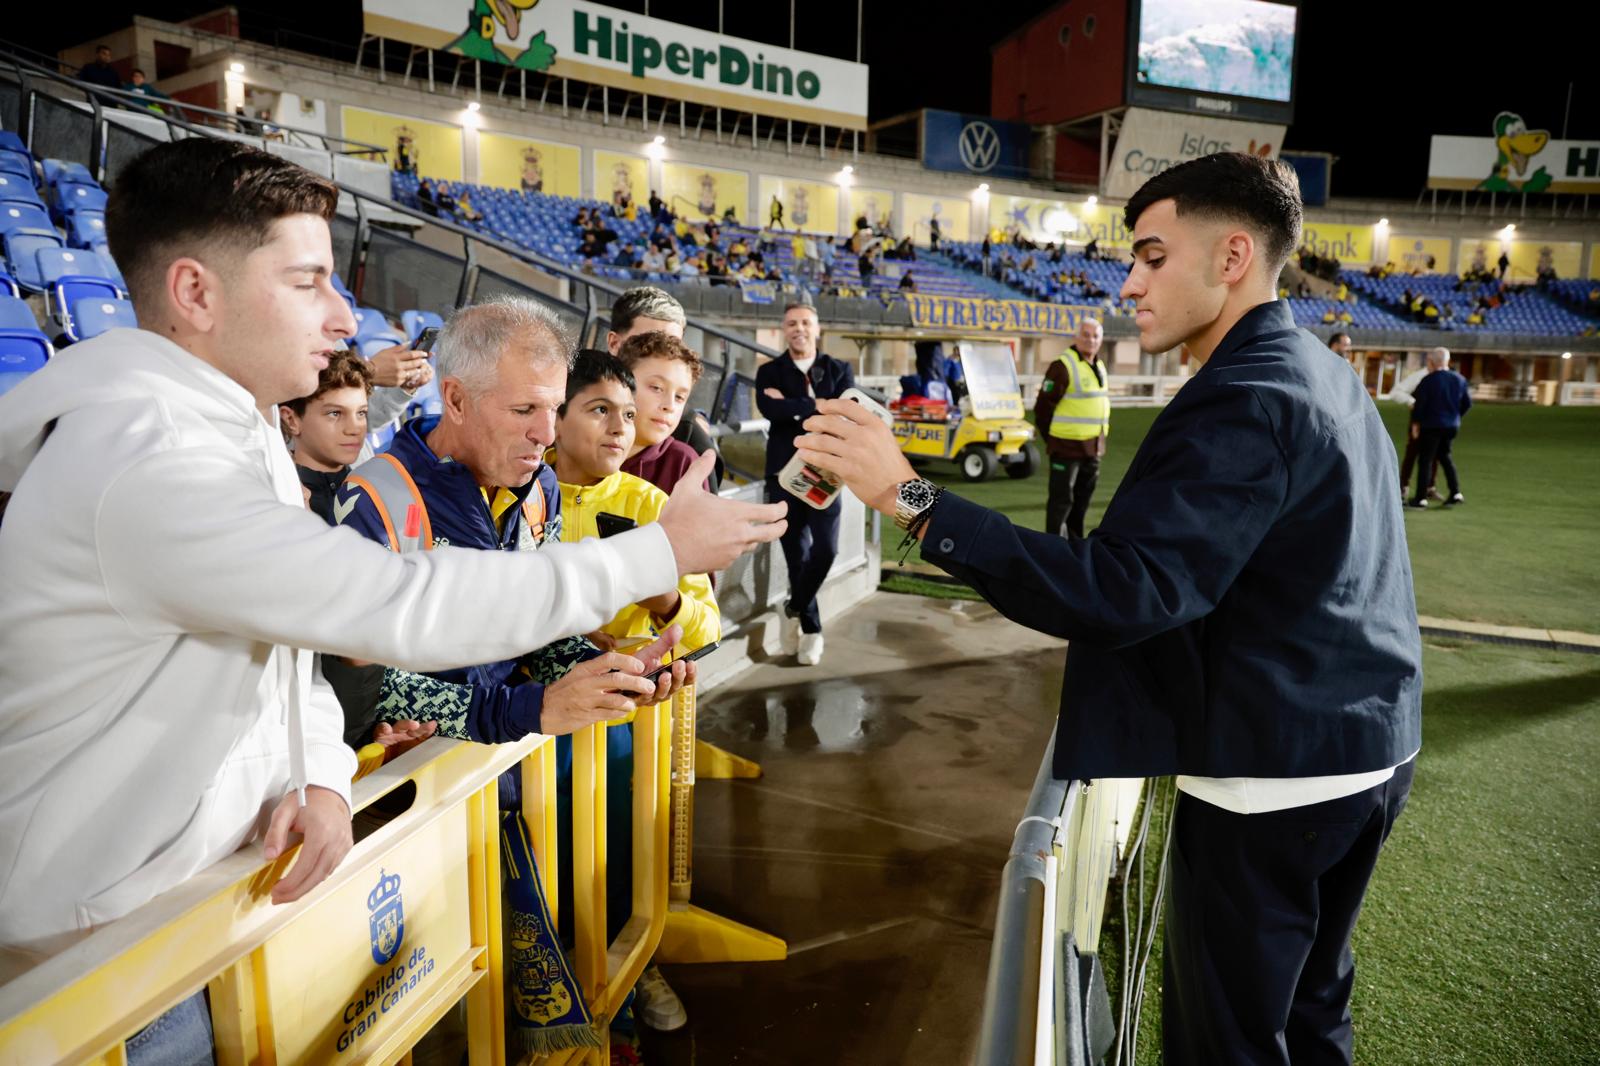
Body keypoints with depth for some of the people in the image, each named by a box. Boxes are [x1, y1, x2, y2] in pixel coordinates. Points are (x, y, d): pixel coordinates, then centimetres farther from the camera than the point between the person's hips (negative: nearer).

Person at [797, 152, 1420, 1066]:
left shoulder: (1242, 403, -22)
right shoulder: (1329, 377, 8)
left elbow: (1119, 593, -32)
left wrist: (913, 498, -33)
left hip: (1273, 777, -9)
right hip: (1370, 752, 10)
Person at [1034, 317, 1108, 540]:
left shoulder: (1100, 367, 13)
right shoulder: (1063, 366, -13)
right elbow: (1043, 407, -13)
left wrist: (1099, 439, 15)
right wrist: (1051, 440, -6)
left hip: (1092, 449, 8)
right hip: (1067, 448, -8)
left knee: (1082, 500, 16)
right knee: (1061, 500, -3)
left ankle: (1075, 540, 29)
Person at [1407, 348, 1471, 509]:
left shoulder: (1428, 380, -14)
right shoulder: (1459, 380, 4)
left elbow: (1419, 404, -14)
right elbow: (1467, 403, 9)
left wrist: (1415, 423, -2)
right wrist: (1454, 416, 22)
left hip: (1431, 425, -6)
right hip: (1452, 426, 6)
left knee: (1425, 460, -1)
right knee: (1444, 455, 21)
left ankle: (1421, 498, 0)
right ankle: (1456, 493, 16)